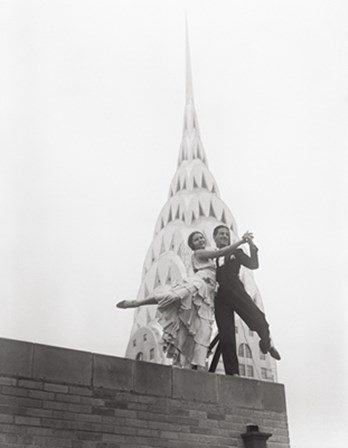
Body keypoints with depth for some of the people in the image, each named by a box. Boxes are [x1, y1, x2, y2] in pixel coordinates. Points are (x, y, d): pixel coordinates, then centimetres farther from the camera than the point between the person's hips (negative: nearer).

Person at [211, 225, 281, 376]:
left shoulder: (235, 253, 20)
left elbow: (253, 265, 8)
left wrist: (252, 247, -4)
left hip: (235, 291, 0)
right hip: (219, 296, 0)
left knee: (258, 320, -16)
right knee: (226, 338, -5)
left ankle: (267, 343, 17)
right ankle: (232, 373, -1)